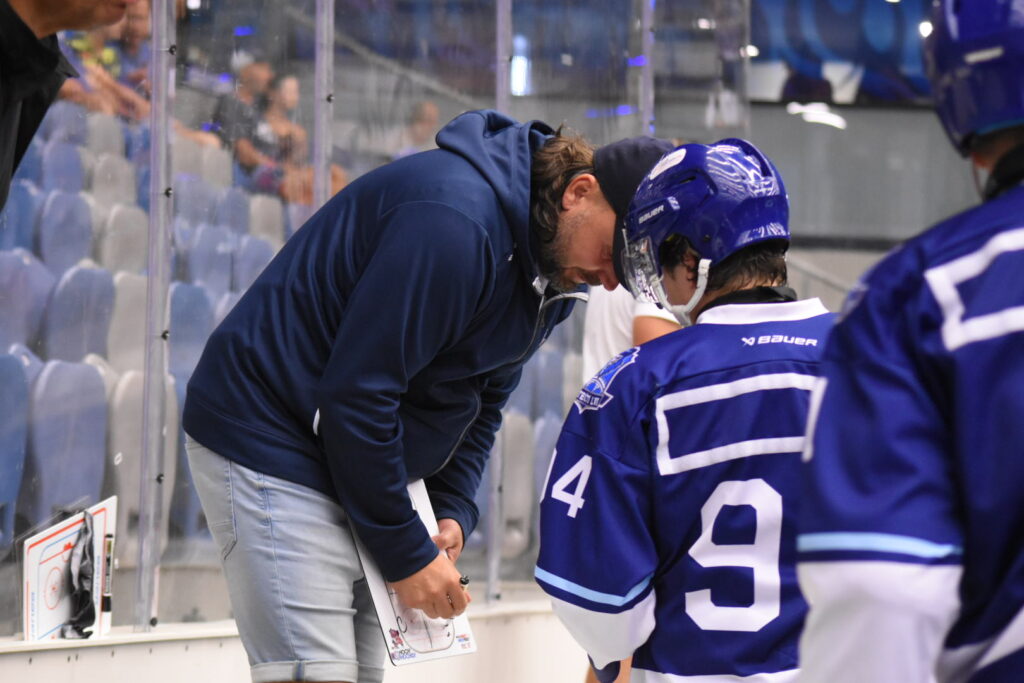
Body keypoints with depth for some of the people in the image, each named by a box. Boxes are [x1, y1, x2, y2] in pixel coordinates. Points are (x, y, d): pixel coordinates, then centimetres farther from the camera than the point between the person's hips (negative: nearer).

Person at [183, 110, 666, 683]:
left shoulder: (554, 270, 5)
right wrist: (406, 553, -17)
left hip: (359, 461, 10)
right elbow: (356, 393, -26)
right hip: (270, 438, -10)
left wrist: (454, 512, 1)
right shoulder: (454, 221, -27)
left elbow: (481, 399, 17)